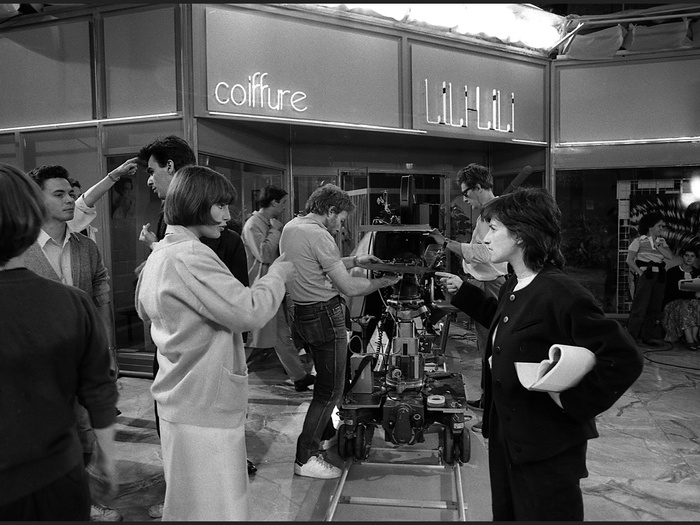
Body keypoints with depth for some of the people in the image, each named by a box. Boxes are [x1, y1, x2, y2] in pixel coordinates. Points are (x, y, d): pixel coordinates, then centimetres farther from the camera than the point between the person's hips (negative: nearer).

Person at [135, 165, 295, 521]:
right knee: (212, 509, 2)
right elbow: (249, 313, -26)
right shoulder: (190, 256, -22)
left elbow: (144, 308, 24)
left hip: (181, 401, 10)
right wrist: (277, 275, -10)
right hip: (204, 410, -10)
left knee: (185, 506, 24)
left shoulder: (160, 253, 9)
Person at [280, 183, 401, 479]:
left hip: (301, 313, 10)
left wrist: (355, 261, 16)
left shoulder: (290, 227, 9)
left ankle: (326, 434, 41)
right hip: (325, 316, -10)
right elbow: (349, 288, -19)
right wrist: (385, 281, -7)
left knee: (325, 379, 25)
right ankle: (305, 458, 10)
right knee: (331, 388, 2)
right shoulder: (318, 235, -21)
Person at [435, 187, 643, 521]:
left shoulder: (560, 293, -24)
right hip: (506, 437, 8)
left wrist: (573, 402, -20)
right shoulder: (513, 288, 3)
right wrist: (463, 292, 18)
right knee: (506, 513, 22)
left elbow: (623, 359, -24)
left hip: (547, 448, -8)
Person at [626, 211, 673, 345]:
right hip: (645, 275, -6)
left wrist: (657, 245, -4)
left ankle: (646, 336, 14)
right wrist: (640, 272, -13)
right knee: (640, 305, -9)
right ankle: (633, 336, -4)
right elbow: (629, 260, -5)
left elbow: (670, 256, 0)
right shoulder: (639, 241, 1)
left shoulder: (661, 241, 16)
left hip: (659, 277, 6)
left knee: (655, 307, 6)